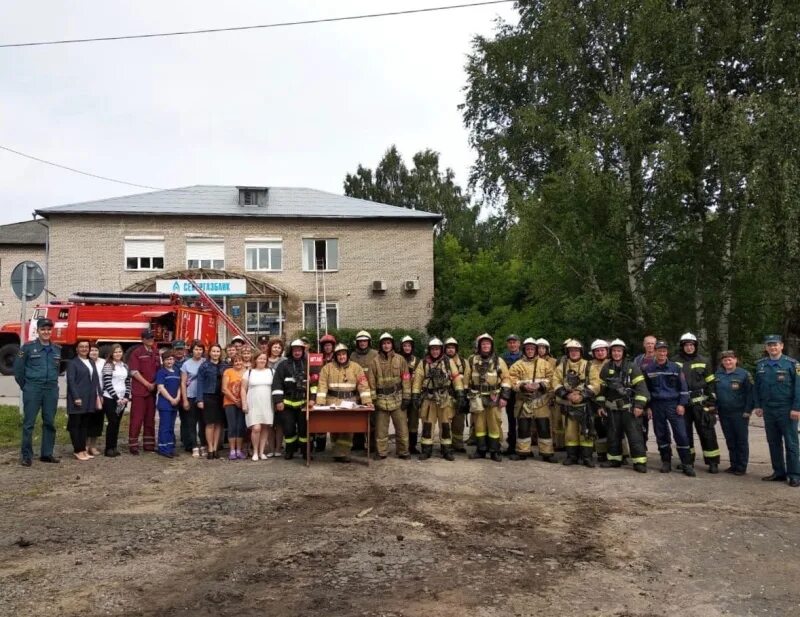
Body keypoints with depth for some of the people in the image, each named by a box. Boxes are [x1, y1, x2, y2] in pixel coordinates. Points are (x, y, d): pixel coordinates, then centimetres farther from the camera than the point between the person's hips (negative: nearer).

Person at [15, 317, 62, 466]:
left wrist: (53, 382, 14)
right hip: (32, 389, -4)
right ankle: (26, 455, 5)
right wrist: (24, 386, 1)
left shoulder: (57, 350, 9)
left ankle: (47, 454, 16)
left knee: (49, 422, 8)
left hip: (52, 390, 4)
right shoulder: (28, 347, -3)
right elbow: (18, 368, -2)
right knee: (29, 423, -2)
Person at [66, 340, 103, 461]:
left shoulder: (92, 363, 18)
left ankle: (83, 450, 16)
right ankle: (78, 451, 3)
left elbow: (96, 379, 17)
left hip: (89, 400, 7)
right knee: (75, 425, 0)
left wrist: (99, 395, 10)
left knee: (85, 425, 11)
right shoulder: (73, 363, -3)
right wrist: (76, 397, -18)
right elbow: (71, 381, -11)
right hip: (77, 399, -7)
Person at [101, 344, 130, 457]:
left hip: (122, 399, 5)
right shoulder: (108, 366, -5)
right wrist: (116, 398, -14)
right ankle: (109, 448, 0)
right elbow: (107, 384, -11)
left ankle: (114, 447, 13)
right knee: (112, 422, -7)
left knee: (117, 423, 7)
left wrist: (126, 397, -1)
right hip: (110, 399, -5)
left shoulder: (125, 366, 12)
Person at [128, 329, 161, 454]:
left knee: (150, 418, 10)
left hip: (152, 390, 6)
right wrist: (147, 384, -13)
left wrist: (155, 384, 3)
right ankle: (133, 445, 0)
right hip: (139, 390, -6)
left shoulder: (156, 353, 13)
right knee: (137, 418, -5)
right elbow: (134, 372, -10)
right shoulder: (137, 352, -4)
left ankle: (149, 444, 16)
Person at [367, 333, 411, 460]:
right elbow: (371, 381, 2)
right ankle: (381, 452, 16)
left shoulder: (400, 359, 3)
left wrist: (406, 397, -4)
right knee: (381, 428, 6)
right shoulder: (375, 361, 2)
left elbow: (406, 379, 1)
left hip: (397, 399, 0)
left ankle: (402, 451, 15)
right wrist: (372, 399, -3)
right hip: (381, 400, 0)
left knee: (402, 427, 4)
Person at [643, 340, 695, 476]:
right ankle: (666, 462, 16)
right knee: (661, 435, 6)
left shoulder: (675, 367, 2)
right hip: (657, 405, 1)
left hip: (673, 404, -1)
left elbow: (683, 386, 4)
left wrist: (682, 404, -4)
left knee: (681, 434, -6)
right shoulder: (648, 369, 4)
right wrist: (648, 406, 6)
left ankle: (687, 464, 1)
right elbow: (645, 388, 10)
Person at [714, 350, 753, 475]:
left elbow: (750, 393, -9)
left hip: (740, 413, -5)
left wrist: (748, 410, -14)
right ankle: (733, 464, 22)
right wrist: (715, 407, 7)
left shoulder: (744, 374, -7)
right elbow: (714, 392, 14)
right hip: (724, 413, 5)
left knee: (741, 440, 4)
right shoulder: (718, 375, 7)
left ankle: (741, 467, 11)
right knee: (730, 440, 12)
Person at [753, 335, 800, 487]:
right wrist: (757, 406, 7)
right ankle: (779, 472, 21)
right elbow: (756, 387, 13)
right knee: (773, 443, 11)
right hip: (768, 410, 5)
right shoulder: (760, 365, 8)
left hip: (786, 410, -5)